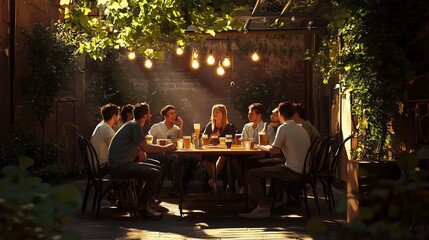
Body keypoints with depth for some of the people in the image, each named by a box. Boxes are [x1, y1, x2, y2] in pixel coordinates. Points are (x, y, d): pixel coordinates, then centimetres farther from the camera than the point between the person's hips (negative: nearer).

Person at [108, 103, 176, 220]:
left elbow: (142, 148, 19)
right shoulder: (135, 126, -14)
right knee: (155, 174, -22)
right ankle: (142, 207, -8)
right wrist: (166, 148, -14)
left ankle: (149, 202, 17)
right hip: (119, 167, -11)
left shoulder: (133, 125, 18)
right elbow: (145, 147, -25)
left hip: (123, 163, 11)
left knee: (157, 169, 14)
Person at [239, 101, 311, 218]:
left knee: (251, 174, -6)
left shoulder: (283, 128, -10)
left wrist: (263, 147, 8)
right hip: (304, 171, 9)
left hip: (293, 171, -9)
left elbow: (273, 150, -12)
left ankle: (263, 208, -9)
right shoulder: (301, 129, 16)